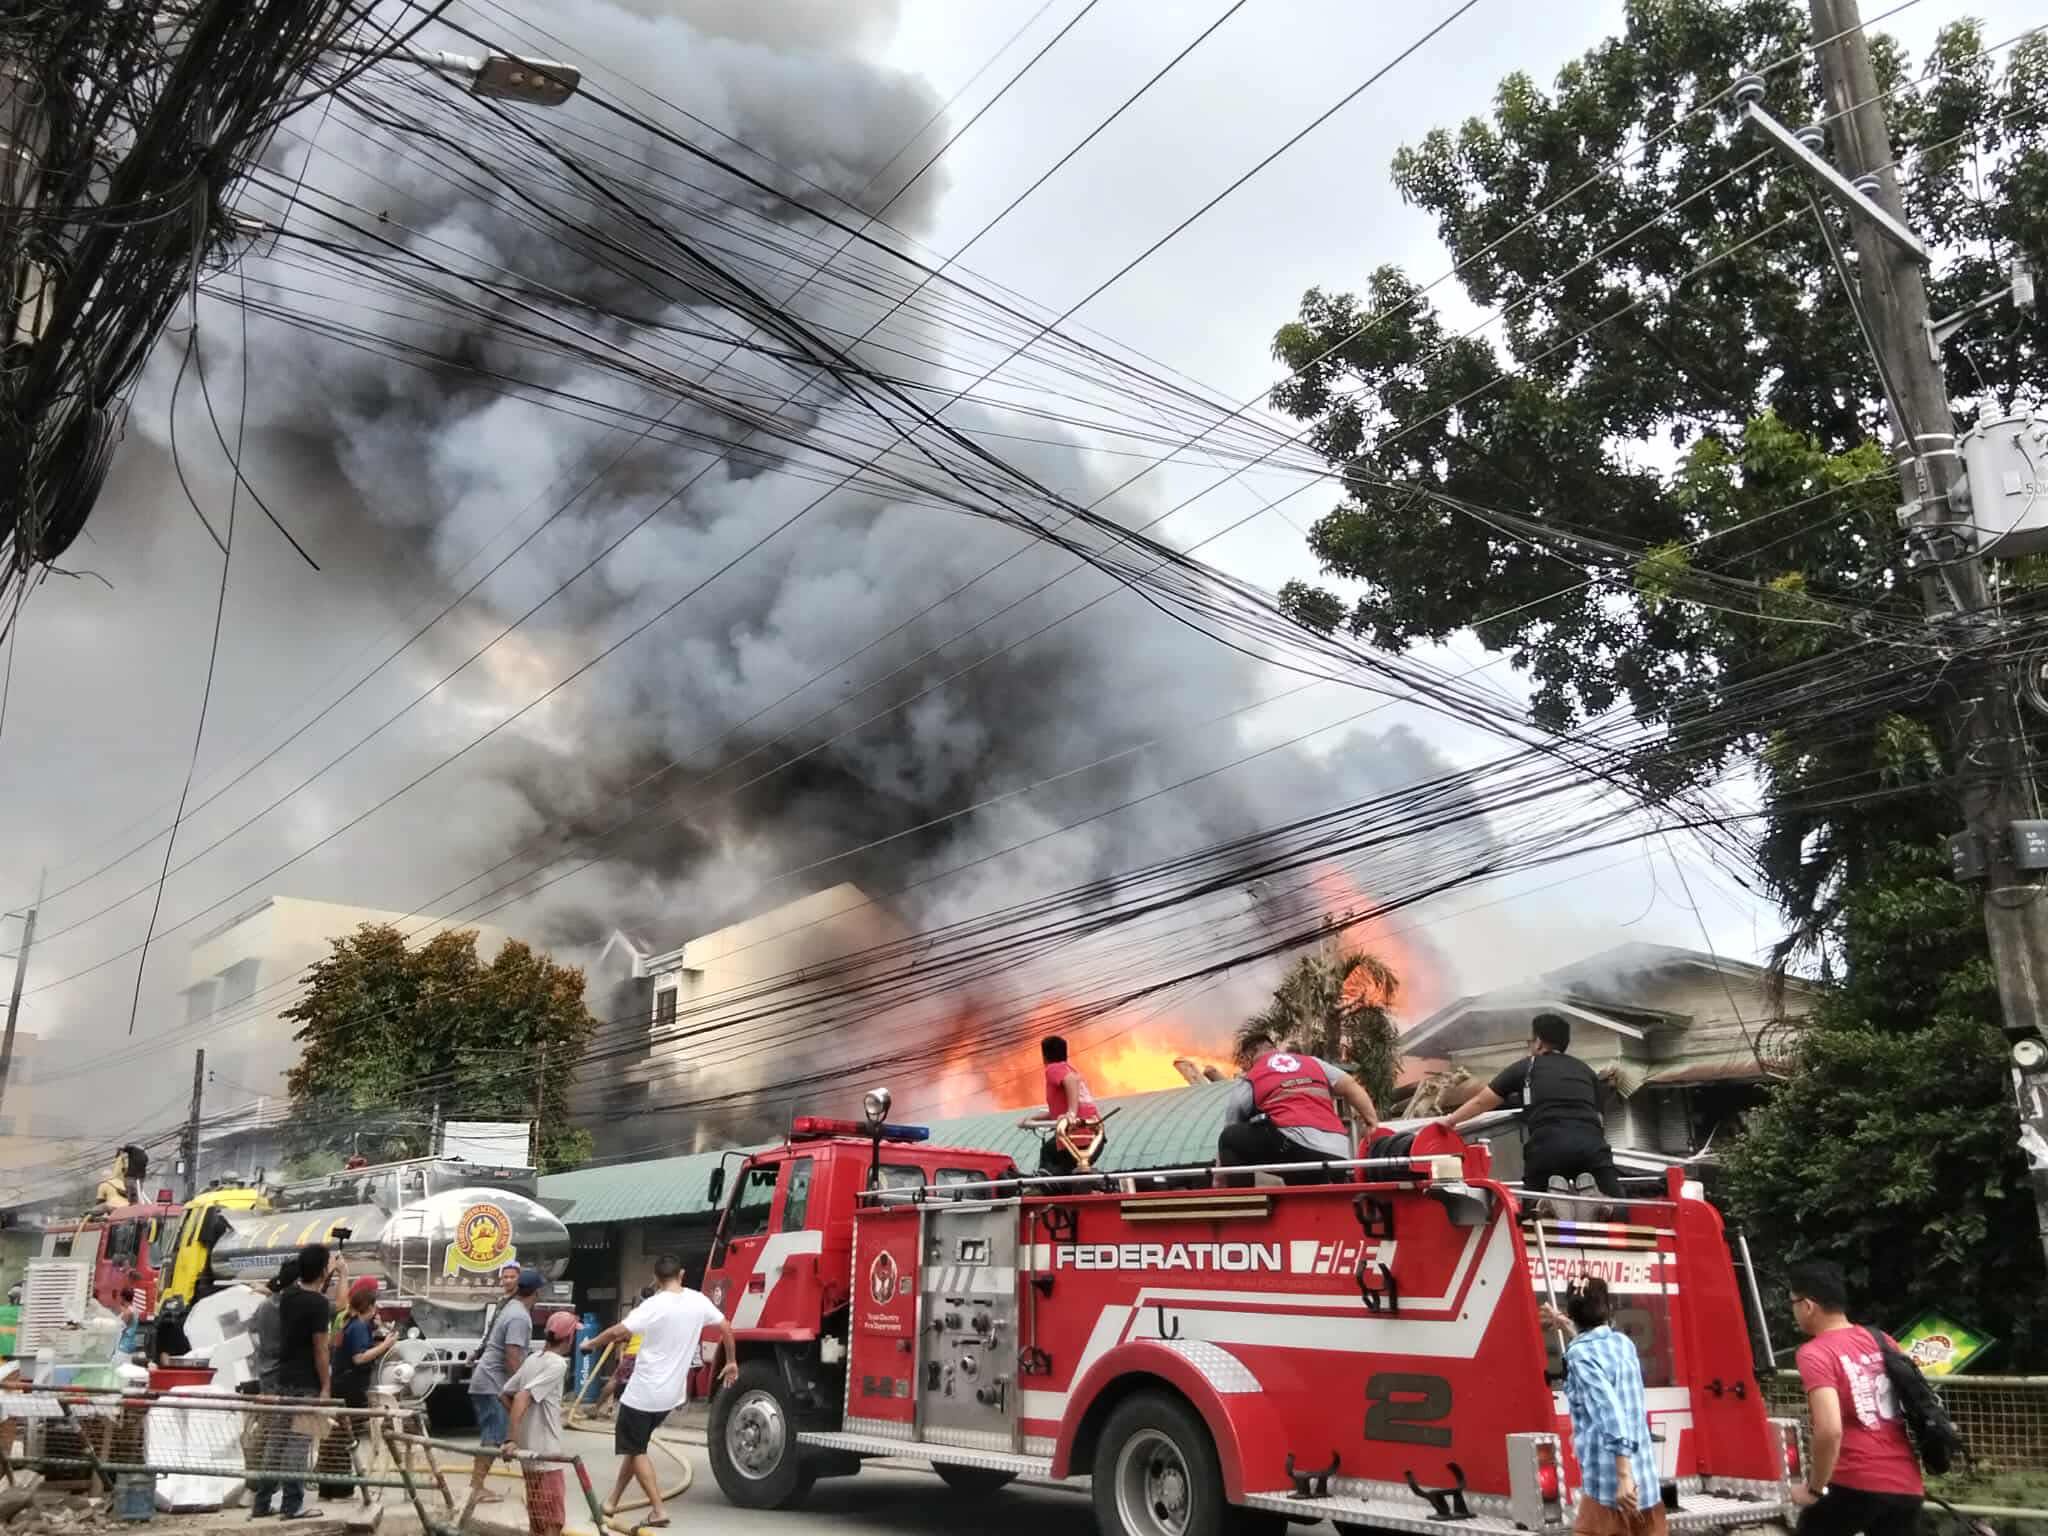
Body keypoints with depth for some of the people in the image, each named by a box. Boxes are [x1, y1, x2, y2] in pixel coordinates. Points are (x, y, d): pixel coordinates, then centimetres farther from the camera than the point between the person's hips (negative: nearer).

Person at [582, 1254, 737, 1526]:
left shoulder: (654, 1305, -18)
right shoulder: (699, 1301, -1)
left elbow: (617, 1332, -21)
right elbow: (726, 1327, 8)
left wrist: (591, 1343, -2)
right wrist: (732, 1363, 21)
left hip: (643, 1393, -7)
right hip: (671, 1394, 7)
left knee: (635, 1450, 6)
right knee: (635, 1445, 22)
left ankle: (658, 1510, -1)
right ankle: (613, 1503, 30)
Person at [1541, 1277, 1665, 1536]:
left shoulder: (1580, 1354, -12)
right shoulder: (1623, 1343, 10)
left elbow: (1609, 1411, -22)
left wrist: (1624, 1475, -26)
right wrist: (1569, 1331, 34)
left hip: (1609, 1486, -7)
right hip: (1647, 1482, 7)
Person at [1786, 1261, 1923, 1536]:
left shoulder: (1815, 1353, -11)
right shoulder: (1881, 1341, 12)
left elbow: (1830, 1430, -22)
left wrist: (1814, 1488, -9)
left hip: (1857, 1484, -6)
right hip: (1907, 1485, 6)